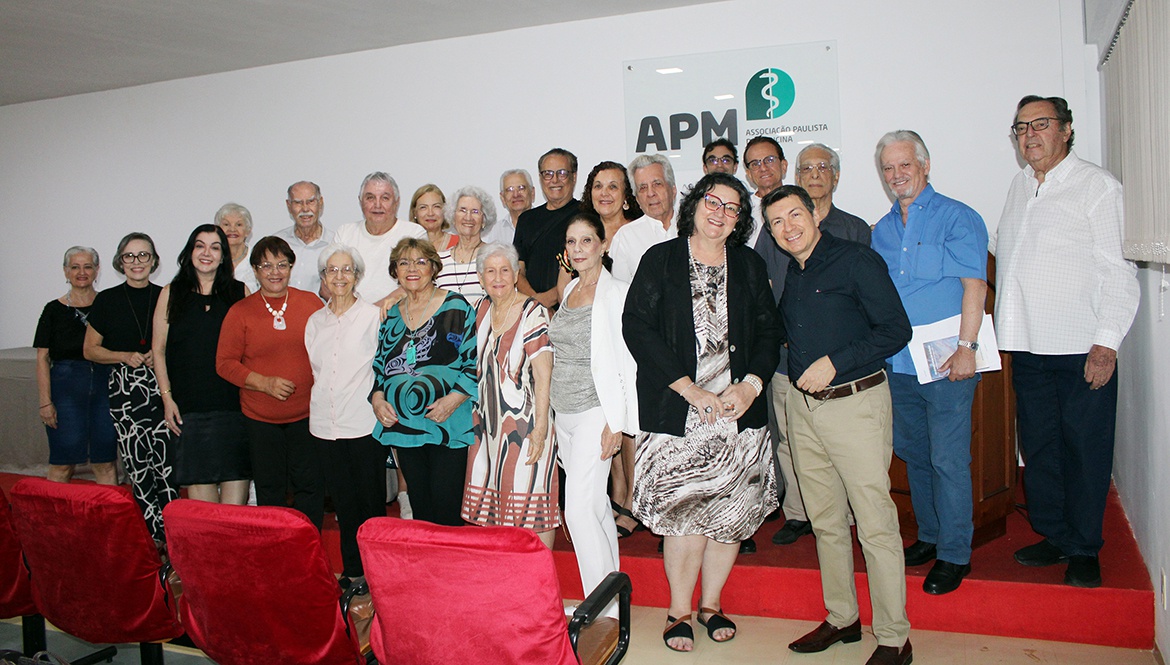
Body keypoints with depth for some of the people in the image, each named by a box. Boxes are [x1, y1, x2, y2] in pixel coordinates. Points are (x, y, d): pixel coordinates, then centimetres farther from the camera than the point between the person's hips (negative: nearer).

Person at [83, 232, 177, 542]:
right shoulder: (107, 300, 6)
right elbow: (90, 349, 10)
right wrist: (125, 356, -6)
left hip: (162, 386, 0)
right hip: (124, 388, 0)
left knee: (167, 463, -9)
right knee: (137, 465, -2)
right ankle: (153, 538, 9)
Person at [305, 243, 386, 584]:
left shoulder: (373, 316, -2)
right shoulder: (315, 322, 12)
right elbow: (315, 369, 18)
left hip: (364, 422, -4)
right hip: (325, 423, 4)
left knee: (371, 499, 3)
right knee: (343, 500, 11)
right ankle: (351, 569, 23)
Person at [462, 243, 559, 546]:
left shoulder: (533, 313, -10)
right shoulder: (480, 310, 8)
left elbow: (544, 376, -15)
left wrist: (540, 428, -19)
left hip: (525, 426, -6)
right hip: (487, 425, 6)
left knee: (532, 508, -1)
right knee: (491, 507, 10)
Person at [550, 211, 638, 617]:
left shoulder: (617, 293, -7)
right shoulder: (569, 292, 14)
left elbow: (624, 361, -12)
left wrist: (615, 421, -16)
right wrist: (549, 415, 16)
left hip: (595, 412, -7)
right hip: (565, 413, 7)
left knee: (580, 508, -12)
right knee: (595, 505, 13)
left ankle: (606, 607, -2)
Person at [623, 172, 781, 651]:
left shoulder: (750, 266, 12)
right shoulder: (660, 260, 2)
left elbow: (768, 331, 10)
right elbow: (637, 328, -7)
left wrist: (751, 384, -9)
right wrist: (691, 391, -12)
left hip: (738, 409, 3)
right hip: (675, 411, -3)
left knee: (731, 510, 4)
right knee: (685, 509, -5)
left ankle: (711, 603, 23)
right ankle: (679, 610, 14)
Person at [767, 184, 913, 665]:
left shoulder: (856, 261, -7)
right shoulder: (787, 274, 12)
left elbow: (896, 330, -12)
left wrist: (833, 363, -16)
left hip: (855, 403, -6)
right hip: (801, 405, 7)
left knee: (875, 523, -4)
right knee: (825, 521, 13)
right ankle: (841, 618, 27)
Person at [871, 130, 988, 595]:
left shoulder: (957, 218, -3)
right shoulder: (882, 230, 14)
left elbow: (974, 285, -10)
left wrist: (966, 347, -19)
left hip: (946, 363, -6)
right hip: (898, 363, 6)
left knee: (948, 460, -3)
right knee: (913, 454, 14)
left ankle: (954, 553, 10)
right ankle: (929, 536, 30)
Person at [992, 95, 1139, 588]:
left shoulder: (1097, 186, -3)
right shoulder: (1019, 187, 15)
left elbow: (1118, 270, -9)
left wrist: (1107, 342, -15)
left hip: (1082, 348, -6)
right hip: (1027, 346, 6)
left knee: (1085, 450, 2)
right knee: (1037, 446, 12)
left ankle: (1083, 550, 16)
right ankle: (1053, 536, 26)